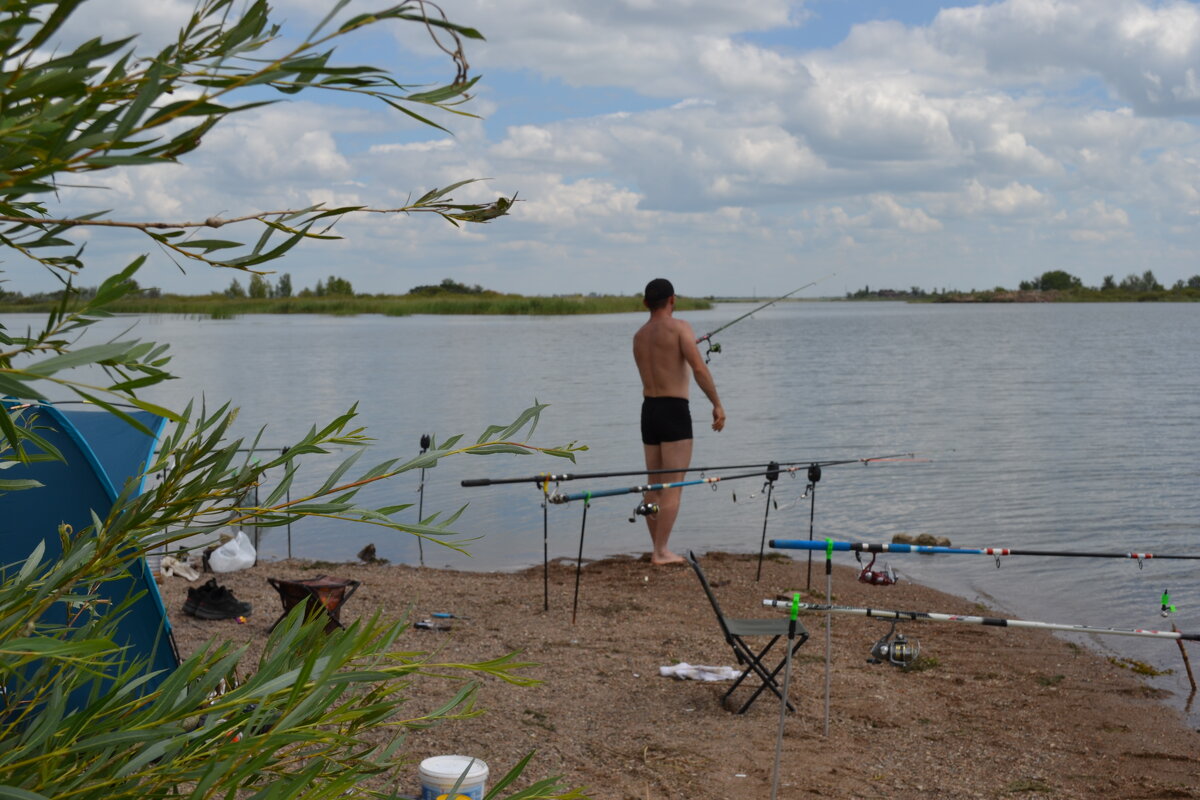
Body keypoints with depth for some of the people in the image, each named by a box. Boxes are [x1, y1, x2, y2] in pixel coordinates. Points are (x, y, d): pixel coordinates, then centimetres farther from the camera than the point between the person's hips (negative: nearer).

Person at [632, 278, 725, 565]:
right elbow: (699, 369, -18)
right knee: (673, 486, -6)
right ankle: (661, 552, -9)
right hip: (674, 411, -7)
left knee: (655, 484, 13)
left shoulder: (639, 336, 12)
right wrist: (717, 404, -13)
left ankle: (657, 548, 18)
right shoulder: (679, 328, -7)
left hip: (648, 410, 7)